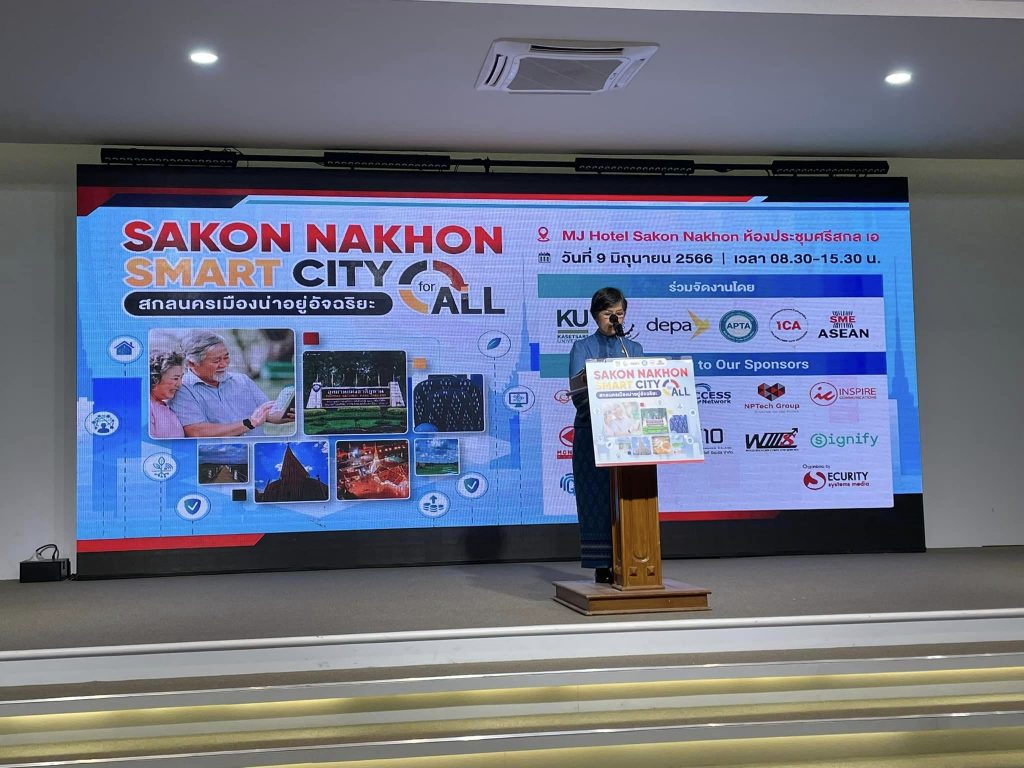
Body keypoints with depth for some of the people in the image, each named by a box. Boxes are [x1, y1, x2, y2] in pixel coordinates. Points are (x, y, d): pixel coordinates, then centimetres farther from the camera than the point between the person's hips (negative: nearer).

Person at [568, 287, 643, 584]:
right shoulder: (582, 348, 4)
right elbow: (578, 392, -7)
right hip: (593, 433, -3)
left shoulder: (634, 349, 14)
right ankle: (602, 566, 1)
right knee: (598, 499, -3)